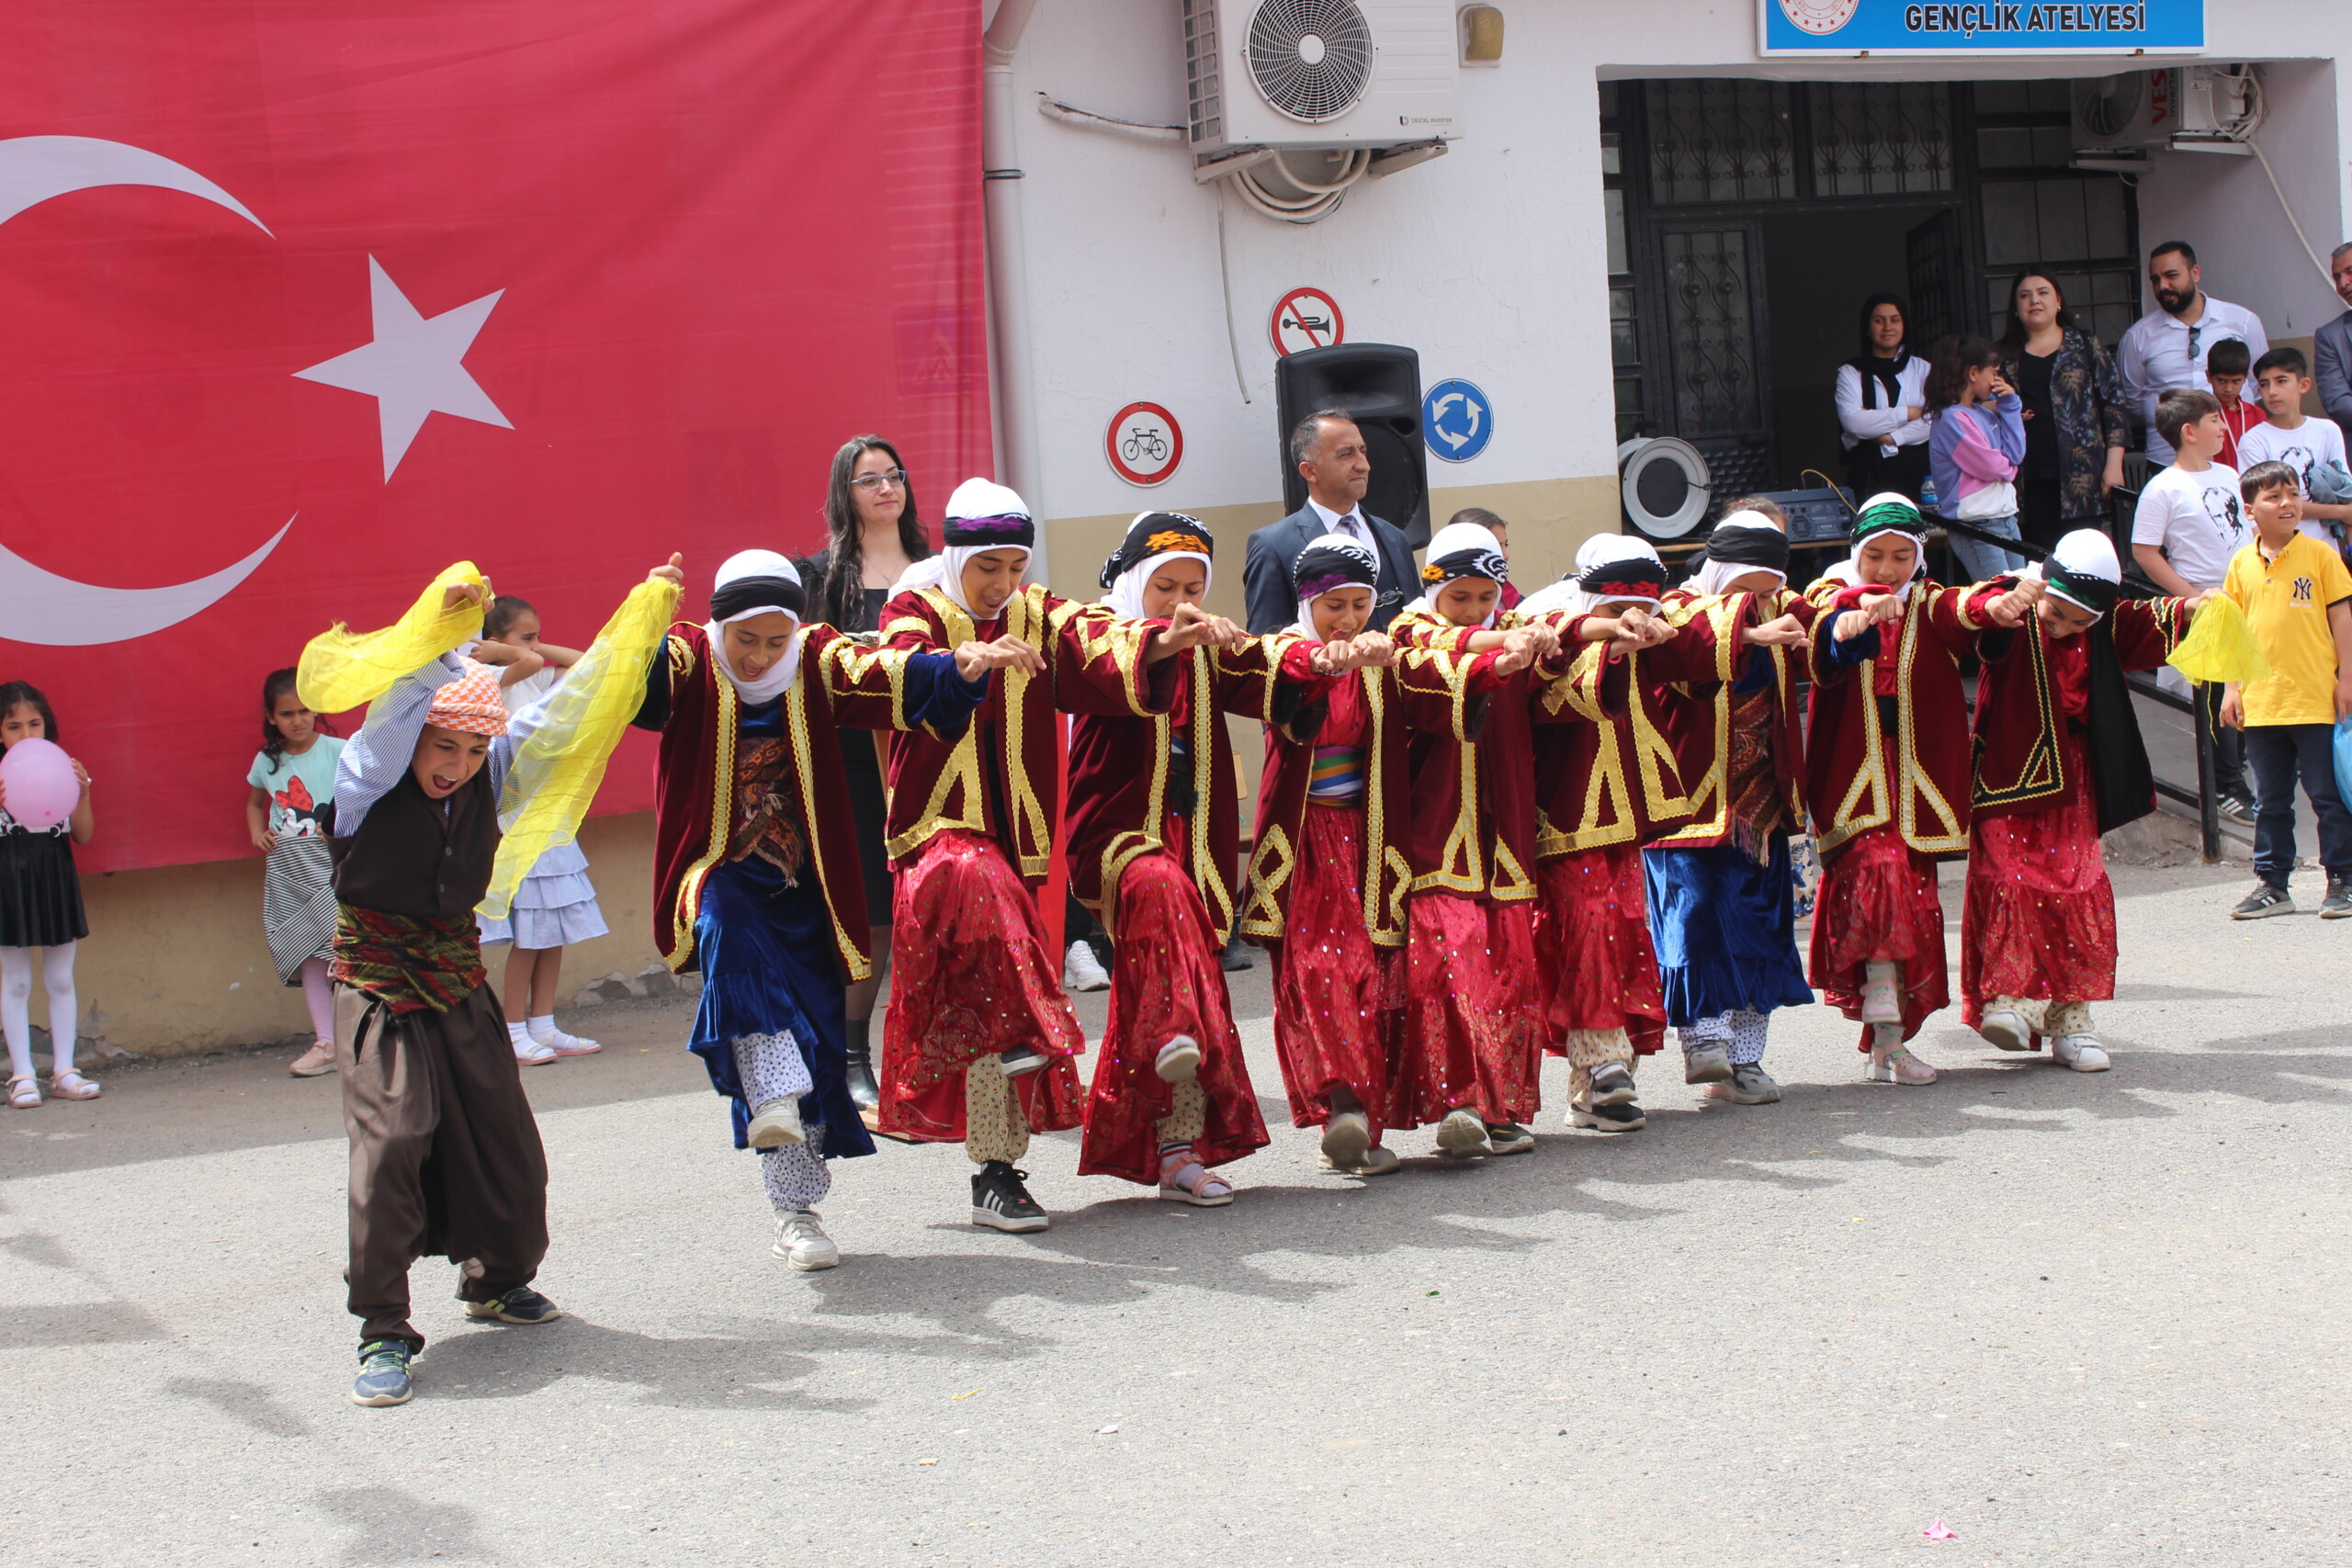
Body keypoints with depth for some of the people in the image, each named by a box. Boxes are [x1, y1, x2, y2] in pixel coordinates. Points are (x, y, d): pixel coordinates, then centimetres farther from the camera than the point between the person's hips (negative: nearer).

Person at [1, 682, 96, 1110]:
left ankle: (63, 1070, 16)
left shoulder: (63, 772, 1)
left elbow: (83, 836, 1)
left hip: (56, 880, 2)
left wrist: (82, 794, -14)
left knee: (60, 980, 8)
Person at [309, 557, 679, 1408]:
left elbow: (568, 708, 8)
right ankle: (384, 1333, -9)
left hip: (459, 972, 5)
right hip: (378, 980, -5)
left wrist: (647, 608, 10)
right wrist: (443, 624, -43)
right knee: (391, 1139, -16)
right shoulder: (370, 776, -11)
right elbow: (398, 703, -28)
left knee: (503, 1136, 9)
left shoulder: (494, 774, 1)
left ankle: (495, 1280, 35)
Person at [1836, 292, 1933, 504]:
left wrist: (1892, 438, -13)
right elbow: (1853, 422, -10)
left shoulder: (1921, 369, 12)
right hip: (1870, 473, -2)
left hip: (1917, 470, 2)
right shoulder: (1851, 373, 6)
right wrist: (1907, 413, -6)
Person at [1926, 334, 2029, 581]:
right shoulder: (1952, 419, -14)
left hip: (2006, 518, 9)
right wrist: (2008, 466, 7)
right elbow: (1990, 467, -16)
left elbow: (2016, 454, 6)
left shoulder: (1984, 413, 12)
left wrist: (2010, 405, 4)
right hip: (1977, 526, -9)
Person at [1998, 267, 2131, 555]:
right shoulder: (2006, 356, 13)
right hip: (2029, 481, 2)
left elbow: (2114, 404, 5)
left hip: (2080, 477, -2)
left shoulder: (2085, 346, 9)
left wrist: (2114, 464, -4)